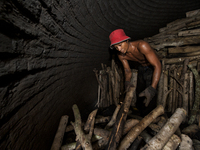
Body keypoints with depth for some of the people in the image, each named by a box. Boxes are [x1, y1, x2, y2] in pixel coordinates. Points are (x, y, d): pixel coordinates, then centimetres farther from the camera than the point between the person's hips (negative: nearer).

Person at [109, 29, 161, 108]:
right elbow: (127, 71, -4)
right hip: (142, 67, 6)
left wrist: (152, 88, -47)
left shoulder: (142, 46, -35)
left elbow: (157, 66, -39)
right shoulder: (121, 55, -15)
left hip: (153, 67, -5)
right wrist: (127, 82, -26)